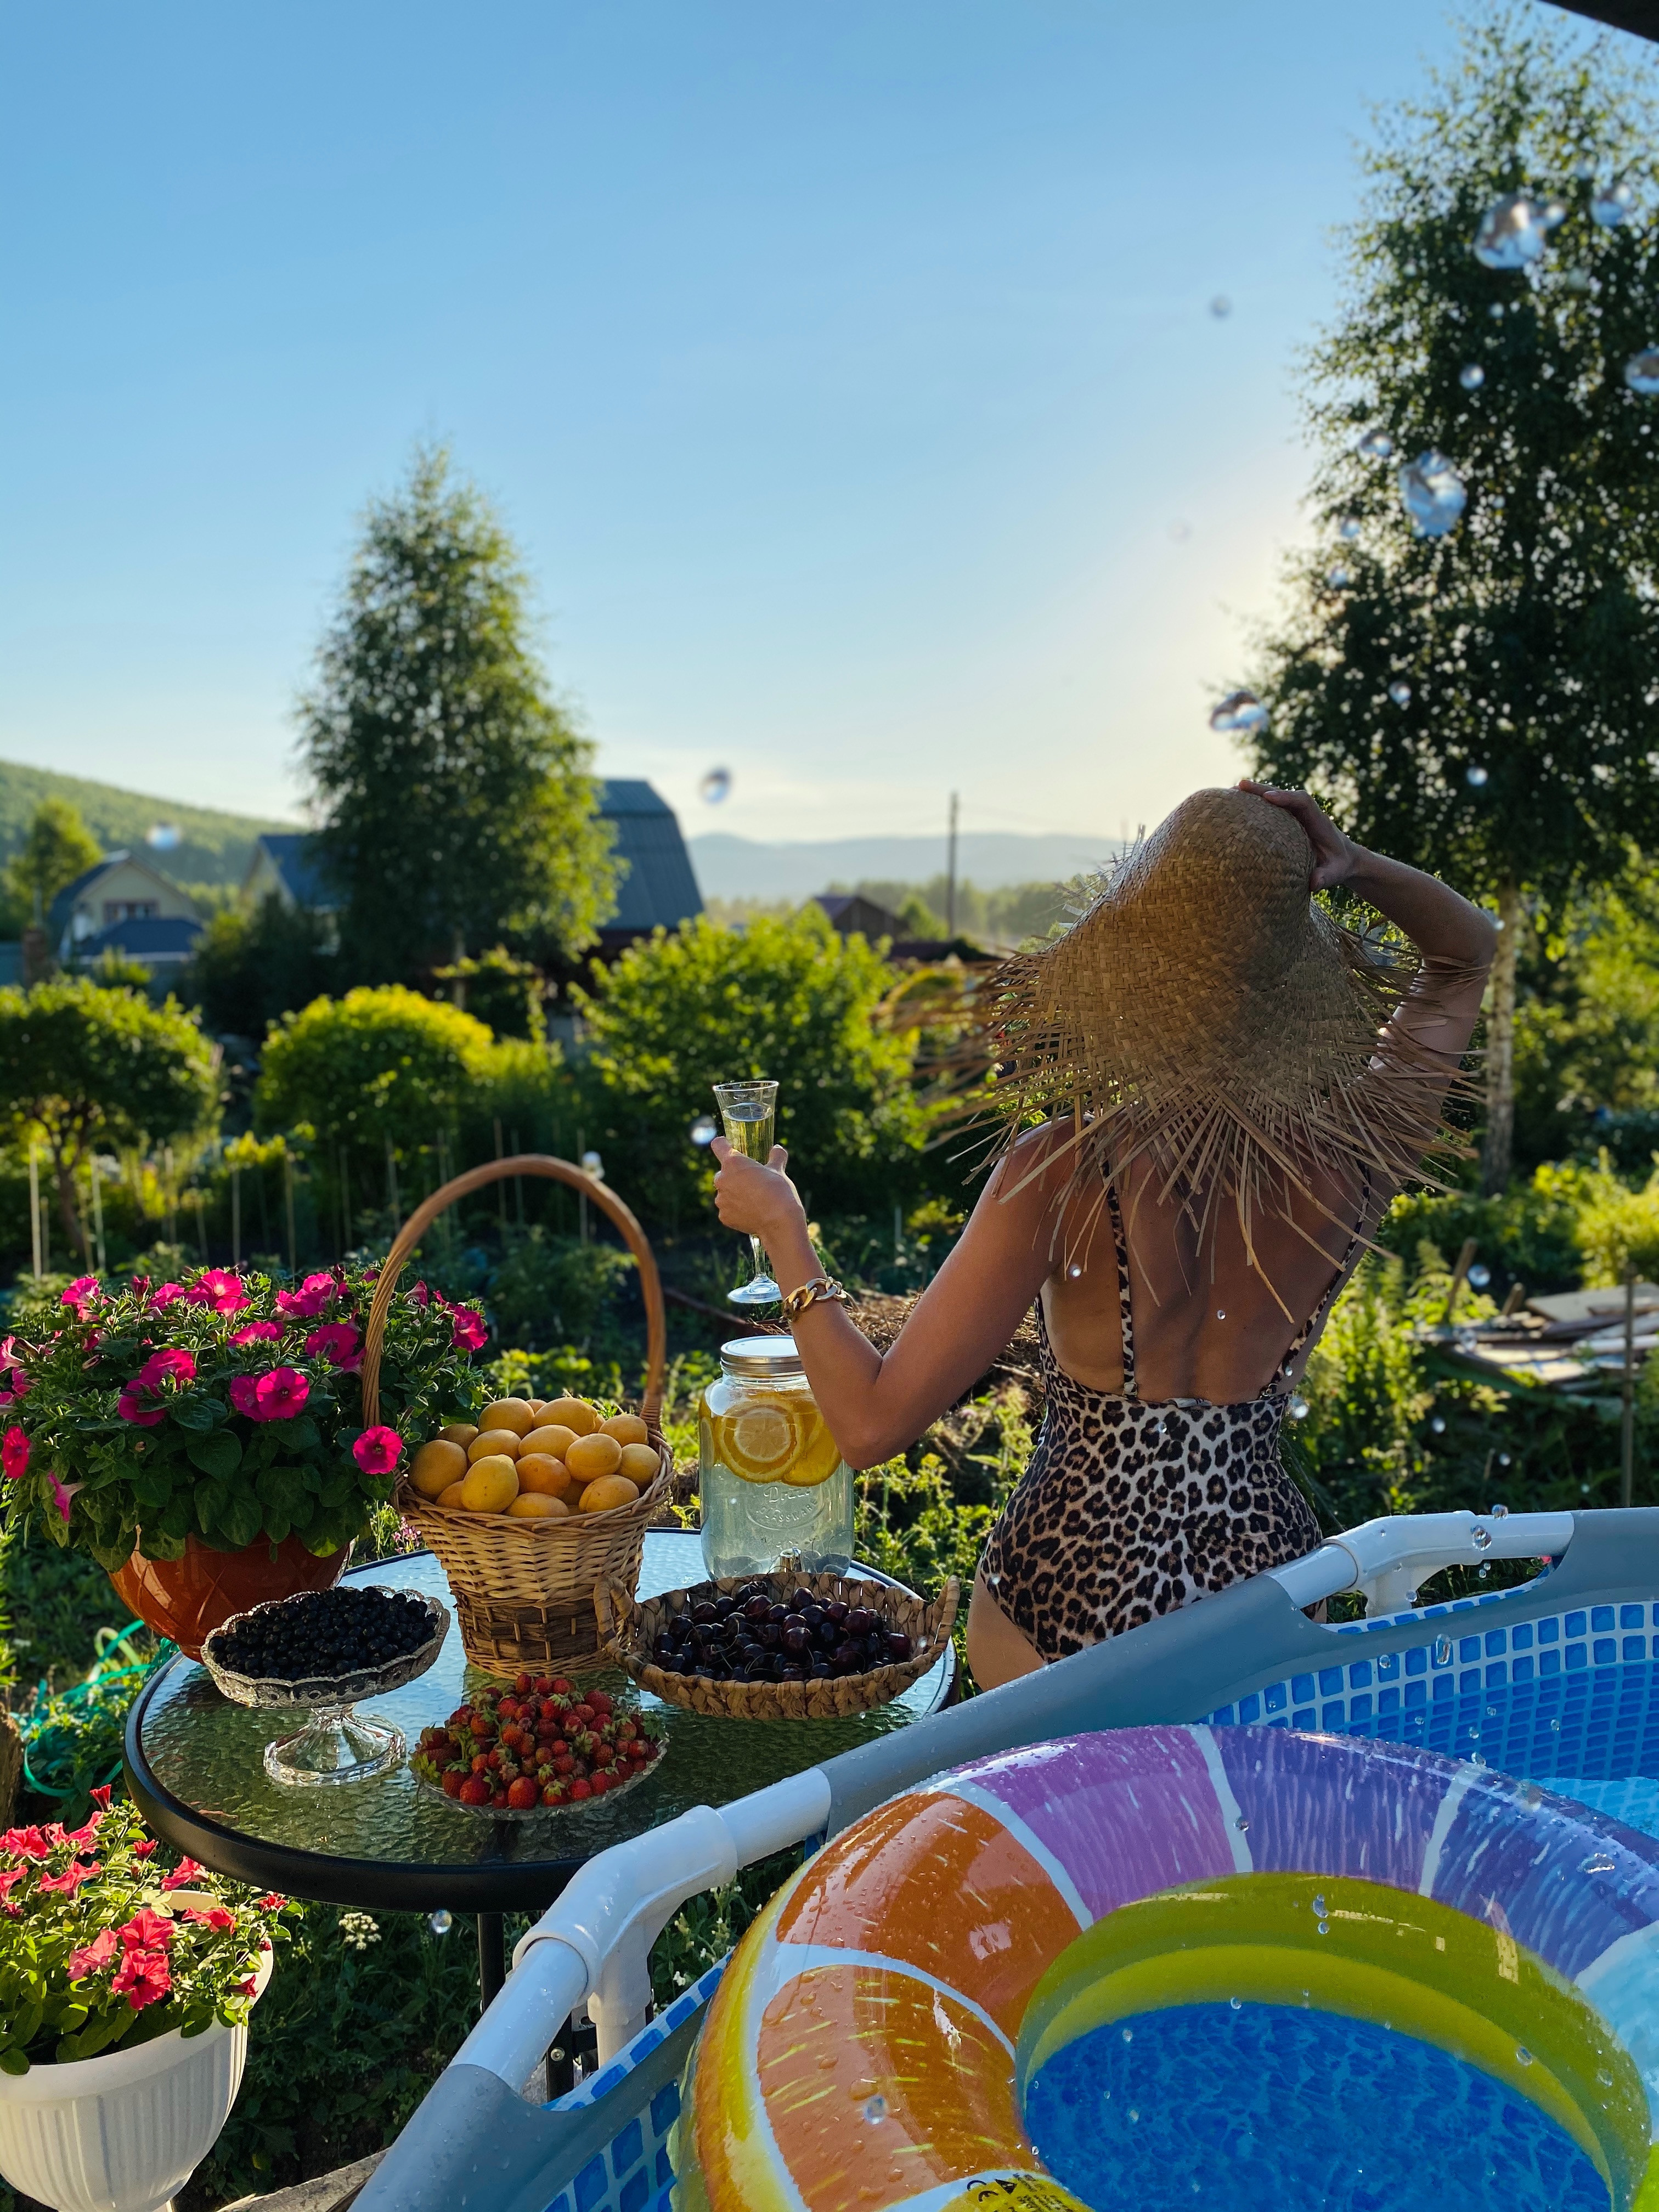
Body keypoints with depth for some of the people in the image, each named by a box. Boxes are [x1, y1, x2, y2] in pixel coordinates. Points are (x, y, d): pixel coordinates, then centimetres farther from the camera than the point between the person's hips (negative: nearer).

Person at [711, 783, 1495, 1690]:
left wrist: (781, 1225, -7)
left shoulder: (1059, 1175, -24)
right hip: (1260, 1588, 3)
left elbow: (871, 1423, -17)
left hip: (1068, 1602, -2)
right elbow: (1468, 950, 6)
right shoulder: (1346, 1160, -15)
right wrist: (1359, 868, -12)